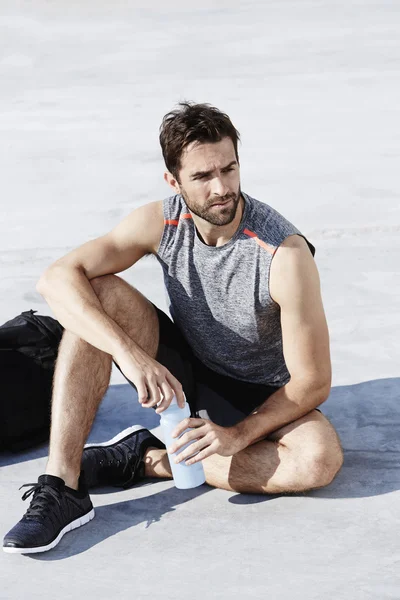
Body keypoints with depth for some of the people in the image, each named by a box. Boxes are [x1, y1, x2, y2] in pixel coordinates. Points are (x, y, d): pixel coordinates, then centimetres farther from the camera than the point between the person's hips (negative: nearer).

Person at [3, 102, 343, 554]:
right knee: (95, 295, -22)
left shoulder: (285, 253, -27)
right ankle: (61, 487, -26)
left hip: (259, 398, -2)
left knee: (320, 458, -35)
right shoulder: (161, 223, -15)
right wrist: (129, 354, -38)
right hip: (180, 377, 3)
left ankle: (148, 461, -18)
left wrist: (238, 435, -32)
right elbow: (57, 279, -24)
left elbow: (312, 381, -22)